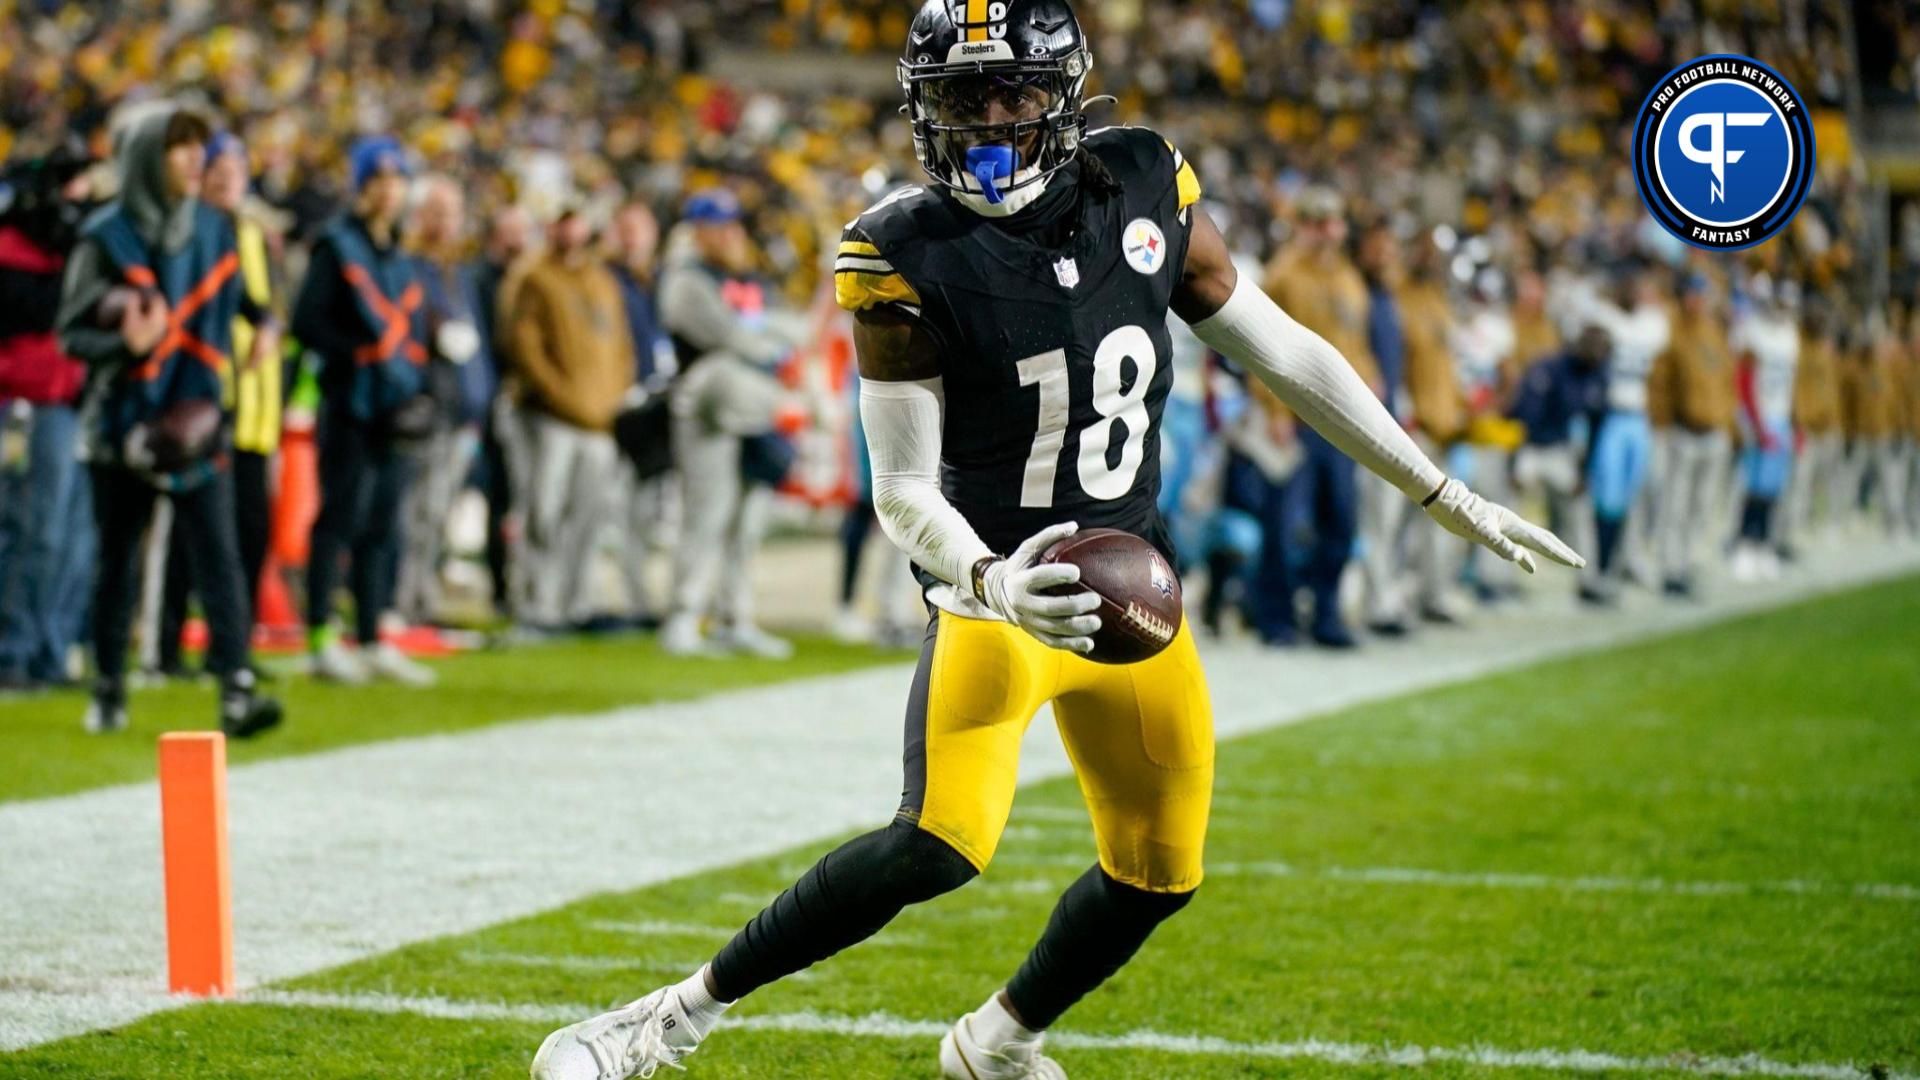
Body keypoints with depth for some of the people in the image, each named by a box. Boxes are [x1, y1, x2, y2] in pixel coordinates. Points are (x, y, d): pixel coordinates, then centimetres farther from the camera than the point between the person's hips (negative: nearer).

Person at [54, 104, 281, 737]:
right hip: (123, 424, -2)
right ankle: (109, 689, 23)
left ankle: (236, 690, -17)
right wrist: (124, 343, -25)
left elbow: (234, 301, 21)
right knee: (118, 561, 9)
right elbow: (70, 332, -6)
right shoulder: (105, 239, -6)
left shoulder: (215, 230, 7)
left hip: (196, 423, 2)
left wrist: (263, 325, 0)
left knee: (219, 554, -10)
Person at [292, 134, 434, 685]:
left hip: (394, 411, 7)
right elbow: (308, 323, -11)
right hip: (350, 405, -7)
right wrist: (365, 354, -17)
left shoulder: (402, 260, 19)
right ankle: (320, 640, -5)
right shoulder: (336, 247, -3)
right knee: (339, 519, -8)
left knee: (381, 526, 9)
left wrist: (417, 388, 7)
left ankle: (373, 641, 14)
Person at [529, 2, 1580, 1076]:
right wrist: (989, 581, -33)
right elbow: (906, 487, -13)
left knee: (1159, 876, 10)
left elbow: (1283, 353, 7)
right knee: (941, 846, -25)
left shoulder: (1145, 187, -2)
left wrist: (1451, 497, 10)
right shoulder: (908, 258, -14)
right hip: (1001, 589, -5)